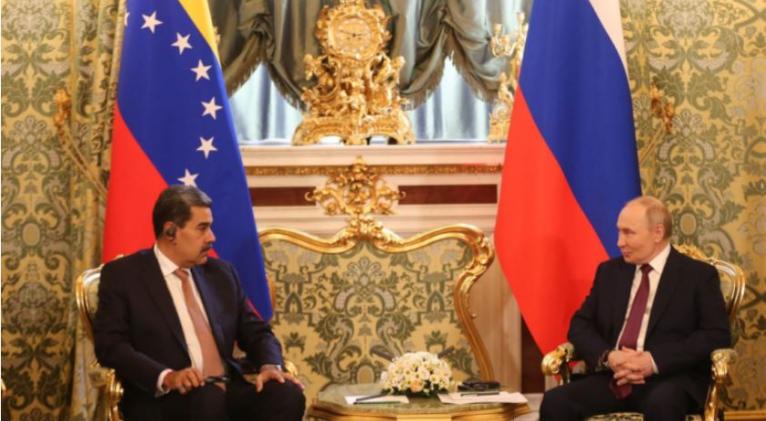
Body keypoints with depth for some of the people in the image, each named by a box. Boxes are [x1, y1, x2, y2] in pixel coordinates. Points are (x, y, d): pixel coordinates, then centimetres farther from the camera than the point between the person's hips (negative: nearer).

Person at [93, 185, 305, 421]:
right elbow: (110, 345, -6)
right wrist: (166, 377, -22)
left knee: (288, 395, -25)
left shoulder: (221, 273, 19)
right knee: (208, 400, -38)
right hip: (163, 399, -5)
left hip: (227, 391, 5)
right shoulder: (122, 275, 4)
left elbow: (256, 332, 21)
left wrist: (270, 366, -4)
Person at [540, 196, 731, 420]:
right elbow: (580, 325, 14)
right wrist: (608, 357, -9)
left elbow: (717, 335, -5)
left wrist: (655, 361, -16)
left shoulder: (699, 275, 5)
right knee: (555, 402, -24)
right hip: (613, 377, 4)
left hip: (671, 377, -4)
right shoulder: (609, 271, 19)